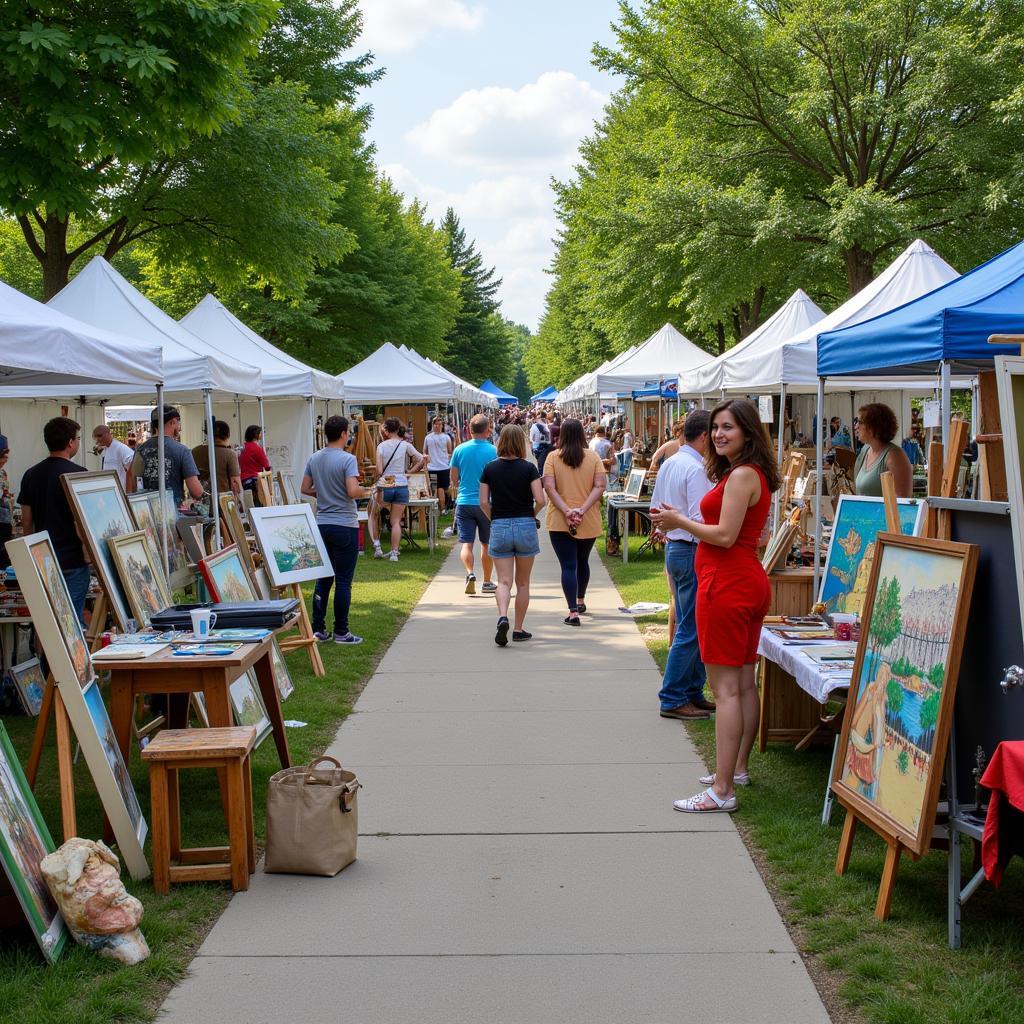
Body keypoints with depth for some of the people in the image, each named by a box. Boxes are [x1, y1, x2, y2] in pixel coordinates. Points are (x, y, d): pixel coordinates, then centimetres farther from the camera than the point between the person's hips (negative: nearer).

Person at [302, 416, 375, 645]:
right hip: (344, 525, -6)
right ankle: (341, 632, 5)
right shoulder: (347, 459, -14)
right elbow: (353, 491, -23)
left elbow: (305, 489, 10)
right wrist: (367, 491, -4)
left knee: (323, 578, 13)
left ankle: (318, 629, 16)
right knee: (343, 581, 0)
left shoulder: (314, 458, 6)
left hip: (322, 524, 6)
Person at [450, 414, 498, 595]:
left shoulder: (460, 449, -1)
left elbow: (454, 480, 5)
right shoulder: (493, 451, -9)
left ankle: (470, 573, -23)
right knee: (487, 544, 13)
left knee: (466, 543, 1)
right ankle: (487, 583, 22)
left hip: (464, 502, 1)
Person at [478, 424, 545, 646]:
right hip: (525, 526, -1)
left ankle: (503, 617, -25)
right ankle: (518, 629, 16)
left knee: (504, 581, 1)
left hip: (499, 528, 1)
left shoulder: (490, 468, 0)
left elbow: (483, 502, -2)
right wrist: (532, 515, 8)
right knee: (523, 582, 12)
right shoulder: (528, 468, -5)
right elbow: (540, 500, -11)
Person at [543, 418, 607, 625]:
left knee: (568, 566, -2)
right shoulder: (593, 457, 0)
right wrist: (583, 509, -15)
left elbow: (549, 487, -14)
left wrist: (566, 511, -18)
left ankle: (573, 612, -11)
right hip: (589, 522, 3)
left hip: (560, 522, -3)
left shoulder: (553, 457, -4)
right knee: (583, 561, 24)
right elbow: (600, 486, -10)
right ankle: (580, 600, 42)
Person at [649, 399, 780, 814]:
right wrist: (679, 521, 12)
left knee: (725, 688, -10)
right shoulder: (755, 474, 16)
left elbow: (725, 535, -20)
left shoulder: (741, 475, -16)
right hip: (749, 581, 11)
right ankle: (737, 768, 29)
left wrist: (680, 522, -6)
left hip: (727, 585, -11)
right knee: (744, 683, 17)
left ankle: (722, 791, -9)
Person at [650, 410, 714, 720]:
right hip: (692, 552, -10)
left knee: (690, 627, 17)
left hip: (673, 546, 10)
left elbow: (655, 508, 17)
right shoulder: (695, 469, -18)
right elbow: (700, 519, -23)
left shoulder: (668, 464, 11)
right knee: (690, 630, -3)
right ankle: (672, 700, 1)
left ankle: (693, 693, 24)